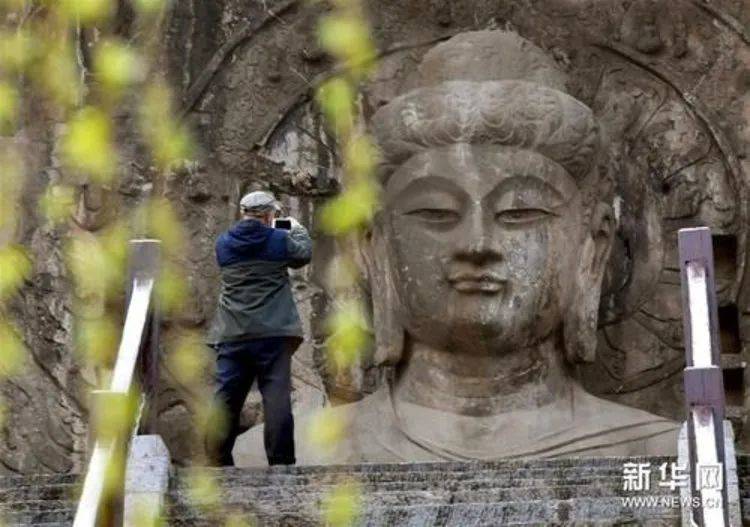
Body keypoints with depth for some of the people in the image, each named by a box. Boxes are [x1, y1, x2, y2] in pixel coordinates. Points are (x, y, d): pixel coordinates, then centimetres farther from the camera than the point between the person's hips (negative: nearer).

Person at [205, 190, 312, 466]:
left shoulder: (223, 244, 6)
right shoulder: (280, 240, -3)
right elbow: (304, 254, 15)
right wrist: (298, 229, 36)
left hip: (232, 336, 3)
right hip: (273, 334, -3)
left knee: (226, 399, 5)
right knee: (277, 398, -4)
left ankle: (217, 463, 6)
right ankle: (281, 463, -6)